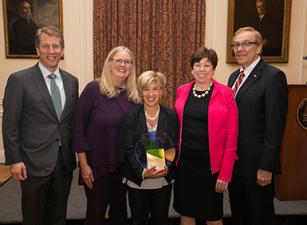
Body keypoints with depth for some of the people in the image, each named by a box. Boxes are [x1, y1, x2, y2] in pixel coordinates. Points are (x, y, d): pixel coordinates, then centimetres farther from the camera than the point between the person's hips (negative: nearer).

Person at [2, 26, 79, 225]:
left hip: (65, 161, 4)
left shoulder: (71, 81, 6)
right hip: (35, 162, -4)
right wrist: (14, 160, -10)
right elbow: (10, 125, -8)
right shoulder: (19, 80, -8)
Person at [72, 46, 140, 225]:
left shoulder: (134, 95, 2)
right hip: (97, 164, -4)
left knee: (120, 208, 18)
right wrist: (84, 165, -12)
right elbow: (78, 128, -11)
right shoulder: (93, 89, -11)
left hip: (124, 164, 4)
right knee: (96, 210, 11)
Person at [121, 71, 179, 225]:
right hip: (137, 180, 0)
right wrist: (142, 172, -21)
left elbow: (175, 146, -1)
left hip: (164, 180, 1)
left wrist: (167, 168, -19)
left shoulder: (171, 116, -1)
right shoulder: (131, 117, -4)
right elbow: (129, 150, -8)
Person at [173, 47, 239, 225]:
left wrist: (225, 174, -9)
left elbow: (231, 138, -7)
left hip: (211, 165, -3)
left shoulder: (225, 94, -6)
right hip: (184, 163, 3)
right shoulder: (182, 91, 4)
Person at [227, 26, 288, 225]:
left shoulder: (273, 76, -13)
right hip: (234, 161, 7)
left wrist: (266, 167, -18)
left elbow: (275, 126, -18)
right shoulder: (234, 76, 11)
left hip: (256, 164, -7)